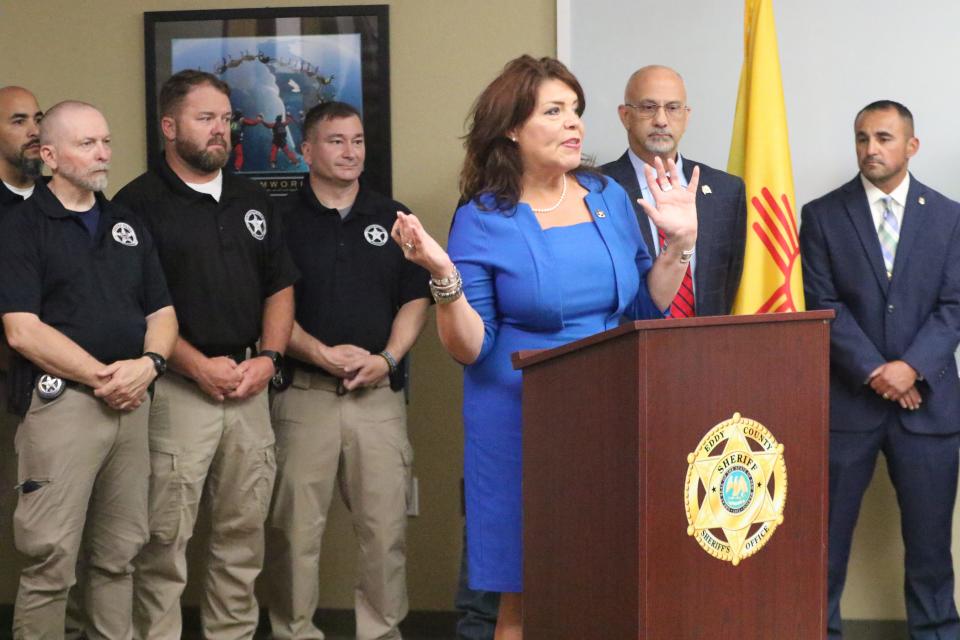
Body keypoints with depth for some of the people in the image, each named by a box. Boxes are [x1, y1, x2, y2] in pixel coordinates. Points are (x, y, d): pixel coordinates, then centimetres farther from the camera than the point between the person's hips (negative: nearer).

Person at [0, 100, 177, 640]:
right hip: (62, 403, -5)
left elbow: (162, 312, 15)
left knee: (120, 554, 10)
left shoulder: (129, 226, 16)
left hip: (132, 403, 6)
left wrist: (149, 363, -7)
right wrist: (102, 378, -13)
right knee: (50, 560, -5)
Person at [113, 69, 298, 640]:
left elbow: (280, 288, 16)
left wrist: (268, 357, 0)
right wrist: (198, 366, -13)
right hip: (177, 391, -5)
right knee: (166, 538, -4)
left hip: (249, 387, 6)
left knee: (244, 532, 10)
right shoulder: (140, 203, -4)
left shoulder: (253, 201, 15)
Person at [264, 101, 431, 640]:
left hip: (380, 393, 2)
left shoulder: (393, 218, 13)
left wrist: (388, 358, -5)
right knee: (296, 528, 0)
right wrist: (323, 354, -12)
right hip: (304, 393, -2)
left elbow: (416, 298, 10)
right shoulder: (282, 221, 4)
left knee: (386, 525, 0)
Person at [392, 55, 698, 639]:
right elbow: (470, 349, -9)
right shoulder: (483, 219, -6)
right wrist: (444, 277, -24)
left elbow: (648, 308, 10)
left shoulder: (608, 197, 5)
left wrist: (680, 243, -2)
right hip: (521, 422, -4)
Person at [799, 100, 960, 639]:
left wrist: (912, 367, -14)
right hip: (847, 399, -1)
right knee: (828, 534, 1)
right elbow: (823, 305, -4)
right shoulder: (822, 216, 3)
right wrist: (875, 372, -13)